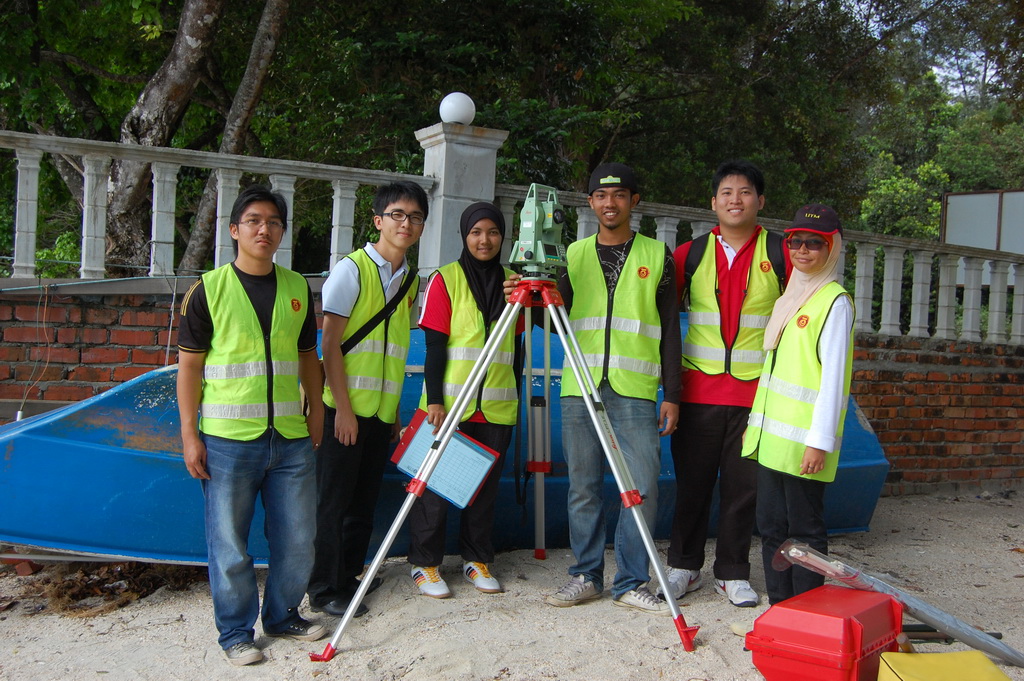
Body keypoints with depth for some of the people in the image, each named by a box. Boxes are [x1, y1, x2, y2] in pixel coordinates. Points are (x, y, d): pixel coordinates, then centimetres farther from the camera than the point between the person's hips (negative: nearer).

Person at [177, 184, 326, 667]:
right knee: (229, 540, 4)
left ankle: (283, 614, 31)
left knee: (297, 536, 11)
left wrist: (316, 413, 14)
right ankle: (235, 631, 21)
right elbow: (189, 365, -2)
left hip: (290, 437, 4)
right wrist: (189, 433, -6)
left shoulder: (298, 289, 9)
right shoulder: (209, 290, -2)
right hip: (228, 439, -4)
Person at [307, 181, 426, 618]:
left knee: (364, 499, 13)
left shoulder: (411, 280, 13)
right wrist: (343, 408, -15)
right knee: (333, 498, 0)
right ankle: (324, 591, 10)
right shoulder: (352, 269, -7)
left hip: (381, 411, 7)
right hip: (344, 407, -6)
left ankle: (348, 576, 26)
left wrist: (396, 413, 16)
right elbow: (330, 343, -11)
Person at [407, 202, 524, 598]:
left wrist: (517, 398, 13)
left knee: (486, 485, 10)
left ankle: (477, 560, 23)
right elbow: (434, 346, -6)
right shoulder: (445, 280, -1)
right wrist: (434, 400, -13)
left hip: (497, 406, 4)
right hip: (449, 403, -3)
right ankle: (424, 563, 14)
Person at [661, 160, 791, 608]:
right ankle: (684, 566, 20)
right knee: (692, 481, 6)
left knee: (743, 484, 5)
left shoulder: (780, 255, 3)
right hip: (699, 389, 1)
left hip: (756, 391, -1)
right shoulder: (690, 254, 6)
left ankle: (732, 572, 19)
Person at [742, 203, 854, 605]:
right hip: (771, 436, 8)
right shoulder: (789, 298, 18)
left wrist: (820, 440, -18)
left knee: (805, 528, 0)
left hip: (803, 440, -8)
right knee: (771, 525, 11)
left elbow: (833, 376, -13)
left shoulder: (834, 302, -8)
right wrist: (756, 422, 19)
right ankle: (779, 608, 22)